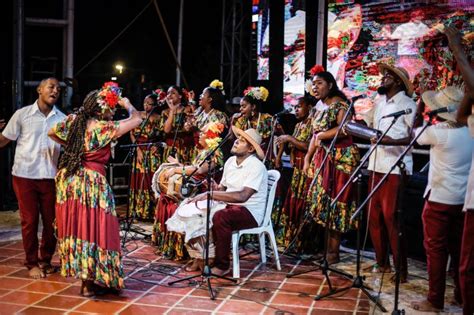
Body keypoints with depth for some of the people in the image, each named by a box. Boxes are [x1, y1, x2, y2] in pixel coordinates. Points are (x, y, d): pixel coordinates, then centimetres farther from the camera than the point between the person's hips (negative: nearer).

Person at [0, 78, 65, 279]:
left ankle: (46, 260, 23)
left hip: (51, 176, 2)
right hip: (25, 175, -2)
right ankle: (32, 263, 17)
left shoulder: (62, 119, 6)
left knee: (52, 220, 6)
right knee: (29, 220, 4)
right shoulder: (22, 114, -1)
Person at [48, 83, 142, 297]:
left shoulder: (72, 121, 6)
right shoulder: (103, 128, -13)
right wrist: (128, 105, 6)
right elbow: (137, 120, -11)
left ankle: (81, 272, 23)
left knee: (75, 226, 13)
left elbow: (52, 133, 23)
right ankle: (90, 283, 10)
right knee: (91, 228, 2)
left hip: (68, 181, 7)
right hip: (91, 184, -7)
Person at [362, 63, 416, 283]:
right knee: (374, 215, 9)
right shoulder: (379, 102, 15)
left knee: (390, 217, -7)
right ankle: (382, 262, 21)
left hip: (396, 168, -7)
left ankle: (401, 269, 3)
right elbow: (366, 123, 26)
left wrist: (393, 141, -27)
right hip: (376, 166, 7)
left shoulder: (407, 104, -7)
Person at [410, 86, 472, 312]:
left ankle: (435, 301, 7)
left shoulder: (440, 132, -17)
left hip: (440, 199, -7)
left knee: (435, 249, 2)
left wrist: (418, 107, 8)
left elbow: (414, 135, -1)